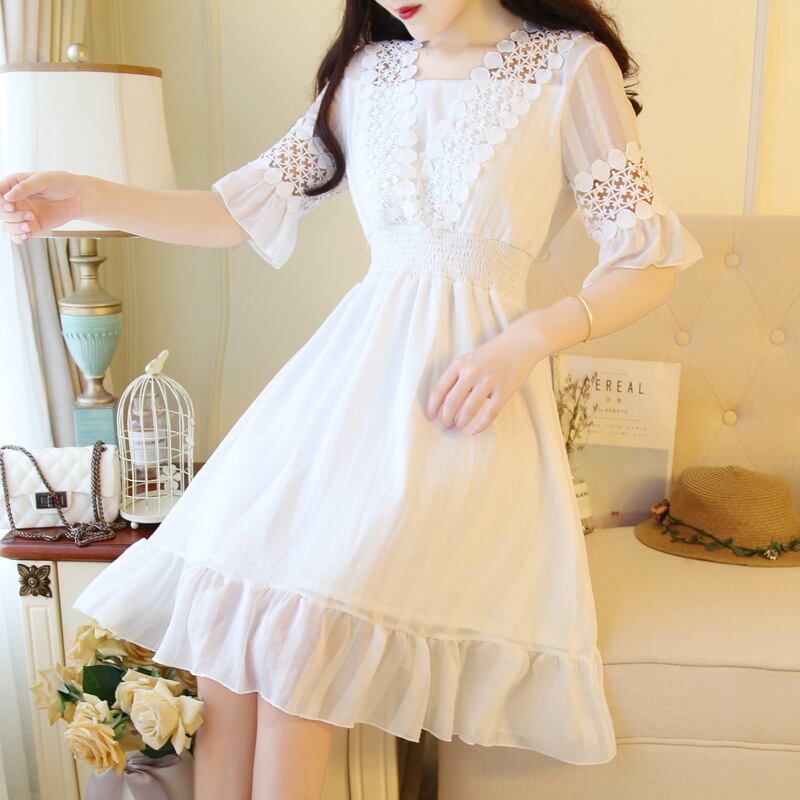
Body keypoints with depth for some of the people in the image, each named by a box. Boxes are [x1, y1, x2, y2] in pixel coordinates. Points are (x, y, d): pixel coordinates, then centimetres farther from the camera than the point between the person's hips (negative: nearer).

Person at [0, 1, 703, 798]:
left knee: (308, 622, -21)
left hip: (460, 393, -4)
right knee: (224, 590, -14)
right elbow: (247, 209, 12)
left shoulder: (573, 64, 1)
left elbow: (650, 264, 0)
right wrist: (94, 199, -1)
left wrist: (525, 342, -14)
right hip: (350, 365, 4)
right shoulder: (369, 72, 14)